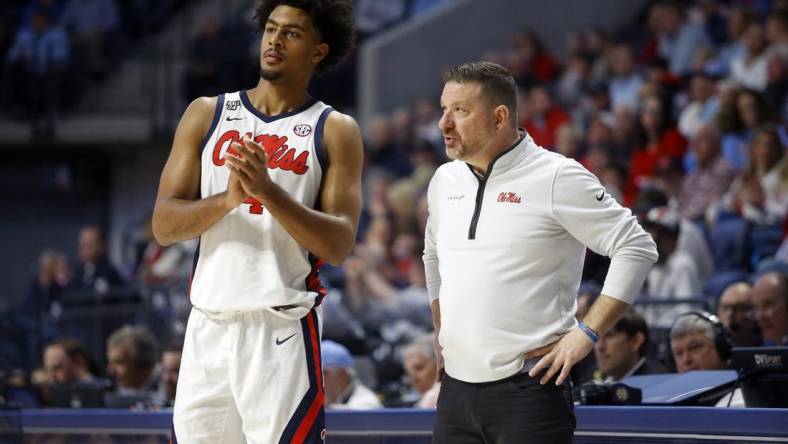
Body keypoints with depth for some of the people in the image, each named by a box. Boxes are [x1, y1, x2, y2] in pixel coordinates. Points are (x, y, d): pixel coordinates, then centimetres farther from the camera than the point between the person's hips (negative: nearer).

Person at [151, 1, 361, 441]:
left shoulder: (335, 131, 3)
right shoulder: (207, 115, 11)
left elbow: (338, 246, -7)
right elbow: (163, 226, 4)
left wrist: (268, 191, -19)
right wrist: (228, 199, -14)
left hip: (283, 328, -3)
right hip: (209, 327, 3)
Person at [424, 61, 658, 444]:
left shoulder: (556, 178, -7)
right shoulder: (445, 180, 13)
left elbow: (636, 248, -8)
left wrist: (586, 333, -13)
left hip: (527, 388, -6)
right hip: (456, 388, 6)